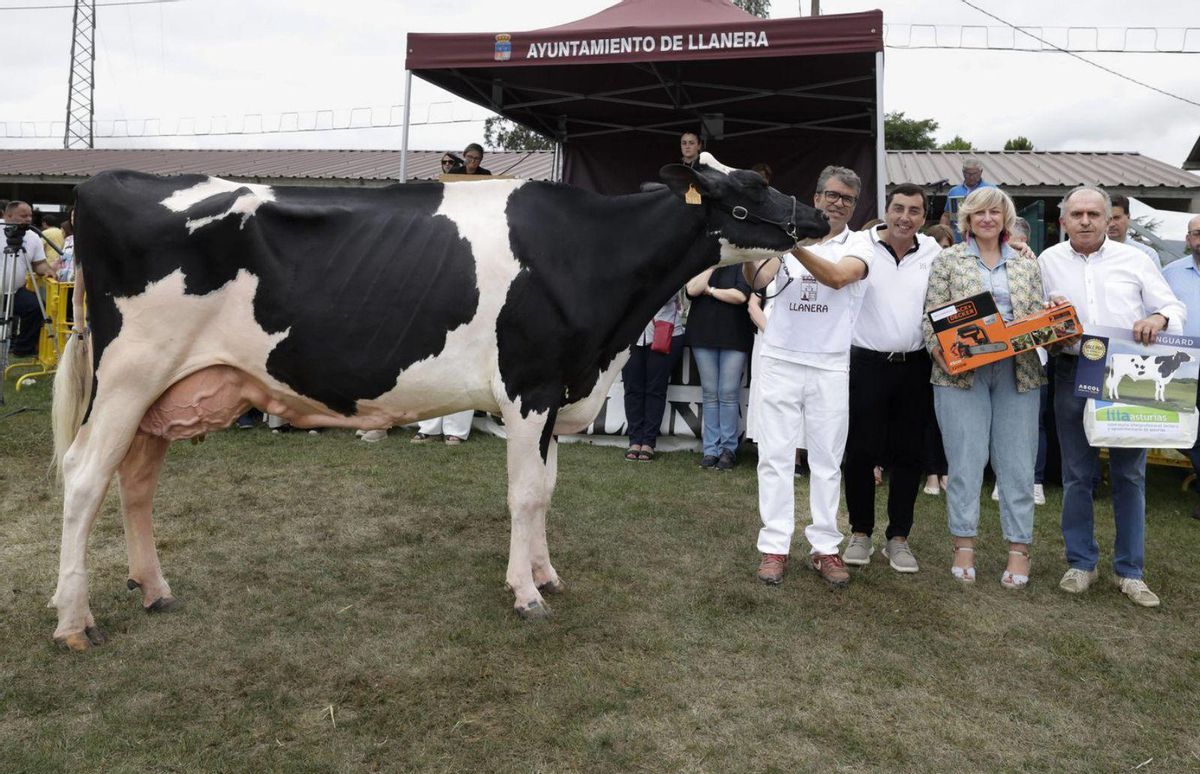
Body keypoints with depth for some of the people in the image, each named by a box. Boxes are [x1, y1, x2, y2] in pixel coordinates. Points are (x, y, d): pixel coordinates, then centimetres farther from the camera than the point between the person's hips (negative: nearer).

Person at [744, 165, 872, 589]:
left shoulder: (859, 243, 4)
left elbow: (838, 276, -18)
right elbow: (758, 280, -7)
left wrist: (795, 246, -29)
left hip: (830, 366, 0)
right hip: (780, 360, 1)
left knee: (827, 459, 6)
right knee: (775, 455, 2)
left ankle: (826, 547, 14)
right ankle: (774, 546, 10)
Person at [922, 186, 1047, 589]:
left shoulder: (1027, 264, 16)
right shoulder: (948, 260, 8)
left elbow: (1040, 315, 12)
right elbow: (932, 314, 2)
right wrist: (938, 350, -15)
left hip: (1017, 372, 2)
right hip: (962, 371, -2)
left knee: (1017, 462, 3)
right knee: (965, 460, -1)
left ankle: (1019, 549, 11)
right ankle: (964, 545, 9)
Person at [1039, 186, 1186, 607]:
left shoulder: (1134, 259, 6)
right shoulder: (1048, 261, 7)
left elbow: (1175, 309, 7)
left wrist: (1158, 318, -15)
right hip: (1074, 376, 0)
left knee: (1129, 474, 5)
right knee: (1077, 474, 7)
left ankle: (1129, 571, 17)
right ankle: (1081, 562, 21)